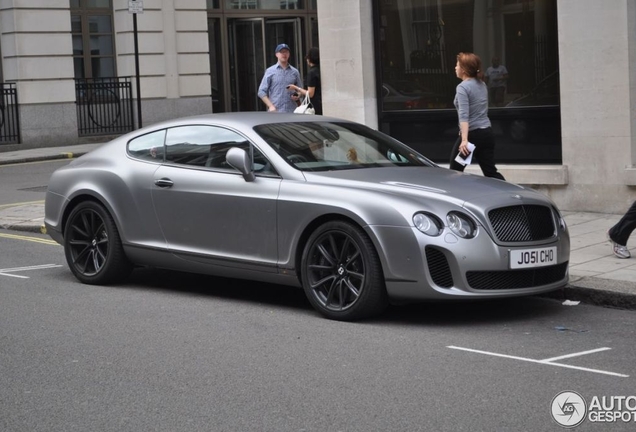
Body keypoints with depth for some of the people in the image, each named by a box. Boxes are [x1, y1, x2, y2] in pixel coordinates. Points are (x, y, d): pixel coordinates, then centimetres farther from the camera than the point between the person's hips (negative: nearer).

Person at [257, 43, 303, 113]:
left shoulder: (295, 72, 14)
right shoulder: (270, 71, 6)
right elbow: (261, 92, 3)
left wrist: (297, 96, -3)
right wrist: (271, 106, -9)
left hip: (291, 112, 3)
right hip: (275, 112, -2)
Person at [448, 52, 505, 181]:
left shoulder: (463, 87, -13)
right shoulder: (482, 84, 12)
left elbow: (464, 115, -24)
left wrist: (464, 140, -31)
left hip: (472, 134, -7)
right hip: (487, 132, 7)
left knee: (455, 171, 8)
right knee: (491, 171, 7)